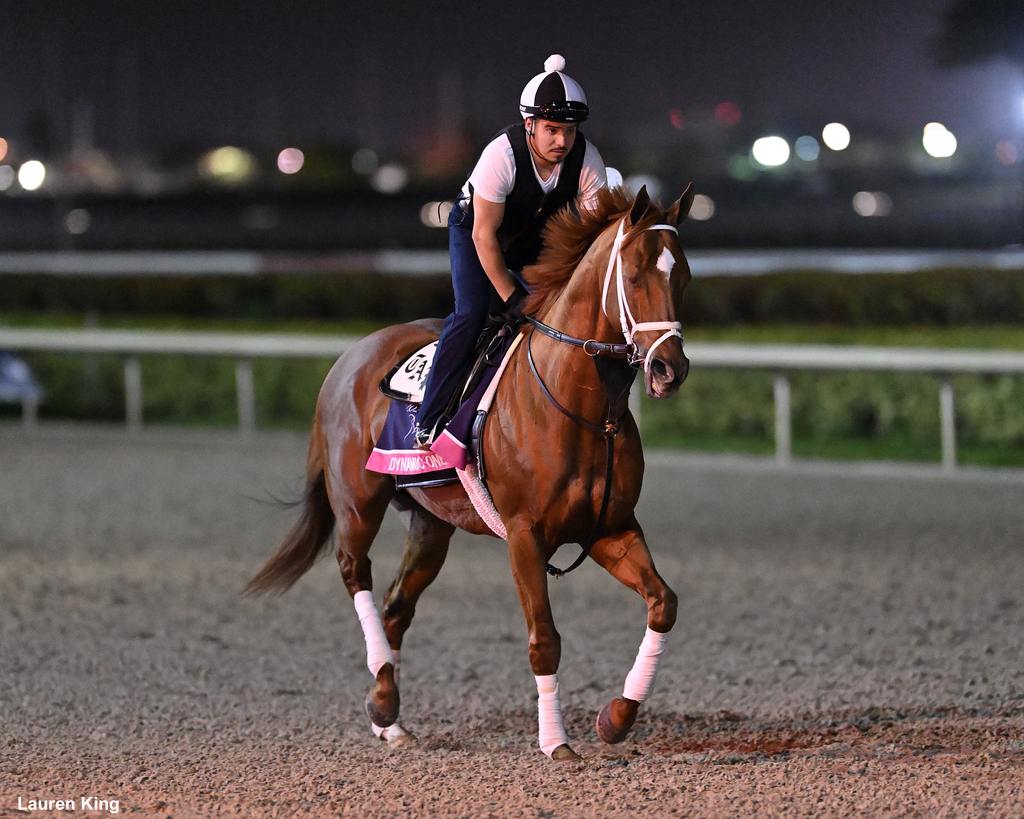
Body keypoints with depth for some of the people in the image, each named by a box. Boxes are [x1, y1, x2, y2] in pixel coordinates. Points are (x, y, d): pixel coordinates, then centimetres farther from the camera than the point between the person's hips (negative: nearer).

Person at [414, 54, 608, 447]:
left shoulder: (587, 160, -26)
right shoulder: (502, 154, -36)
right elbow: (484, 234, -30)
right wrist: (511, 298, -28)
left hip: (536, 238, 4)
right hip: (474, 227, -4)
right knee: (471, 313, -22)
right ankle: (428, 421, -18)